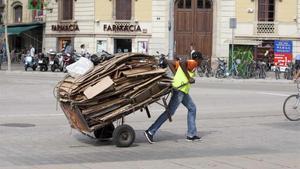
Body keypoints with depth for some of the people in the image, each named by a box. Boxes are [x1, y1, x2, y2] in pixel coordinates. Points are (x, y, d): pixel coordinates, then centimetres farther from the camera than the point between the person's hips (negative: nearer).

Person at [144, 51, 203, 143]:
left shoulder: (188, 63, 21)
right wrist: (189, 78, -22)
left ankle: (191, 135, 19)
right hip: (180, 89, -10)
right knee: (170, 112, -9)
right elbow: (182, 63, -27)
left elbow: (170, 62, 14)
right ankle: (150, 132, -10)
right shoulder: (193, 63, -4)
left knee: (192, 108, 18)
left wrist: (176, 75, 9)